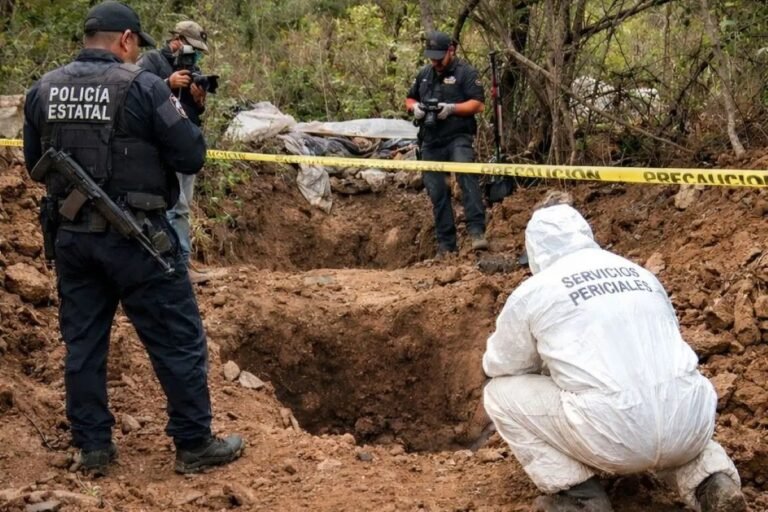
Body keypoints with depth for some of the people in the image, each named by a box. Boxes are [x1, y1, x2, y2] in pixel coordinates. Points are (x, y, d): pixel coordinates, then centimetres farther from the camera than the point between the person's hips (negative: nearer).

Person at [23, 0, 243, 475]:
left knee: (83, 340, 15)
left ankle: (93, 445, 20)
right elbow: (192, 156, -11)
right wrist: (179, 115, 6)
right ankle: (195, 444, 11)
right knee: (178, 339, 5)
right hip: (134, 235, -5)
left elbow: (35, 164, 14)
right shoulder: (141, 85, -13)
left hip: (72, 235, 6)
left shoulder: (43, 90, 4)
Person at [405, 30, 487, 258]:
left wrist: (451, 108, -20)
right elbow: (409, 99, 27)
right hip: (431, 143, 6)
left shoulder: (465, 72, -1)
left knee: (467, 176, -30)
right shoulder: (424, 74, 18)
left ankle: (477, 232, -33)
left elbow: (478, 104, -8)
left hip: (458, 138, -6)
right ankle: (445, 245, 11)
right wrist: (414, 107, 4)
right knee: (437, 192, 5)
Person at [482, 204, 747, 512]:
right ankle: (711, 483, 13)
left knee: (500, 393, 15)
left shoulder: (532, 292, 8)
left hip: (615, 439, -5)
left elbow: (498, 366, 21)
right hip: (690, 428, 5)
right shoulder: (640, 274, 22)